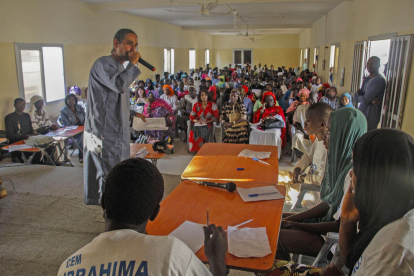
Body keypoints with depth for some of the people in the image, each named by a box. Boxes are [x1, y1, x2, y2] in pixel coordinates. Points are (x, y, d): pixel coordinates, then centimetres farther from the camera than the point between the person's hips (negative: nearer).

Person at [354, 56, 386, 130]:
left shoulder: (380, 81, -14)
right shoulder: (366, 79, 14)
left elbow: (365, 100, -20)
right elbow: (355, 98, 6)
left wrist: (358, 96, 2)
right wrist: (370, 100, -12)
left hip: (371, 117, -8)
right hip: (361, 114, 8)